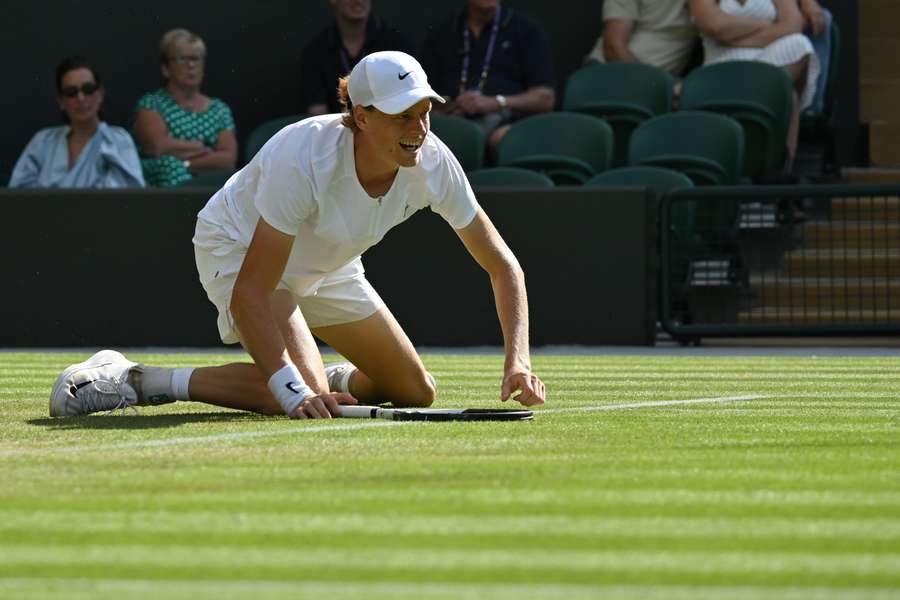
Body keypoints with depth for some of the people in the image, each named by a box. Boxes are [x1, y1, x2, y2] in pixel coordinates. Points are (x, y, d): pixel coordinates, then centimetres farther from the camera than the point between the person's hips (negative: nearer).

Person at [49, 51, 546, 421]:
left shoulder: (434, 164, -23)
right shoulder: (305, 161, -39)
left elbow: (503, 267, -11)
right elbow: (249, 292, -39)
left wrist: (518, 362, -25)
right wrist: (295, 392, -47)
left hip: (324, 267, 7)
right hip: (238, 248, -7)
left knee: (417, 393, 5)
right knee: (305, 400, -29)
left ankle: (332, 378, 33)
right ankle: (133, 380, -22)